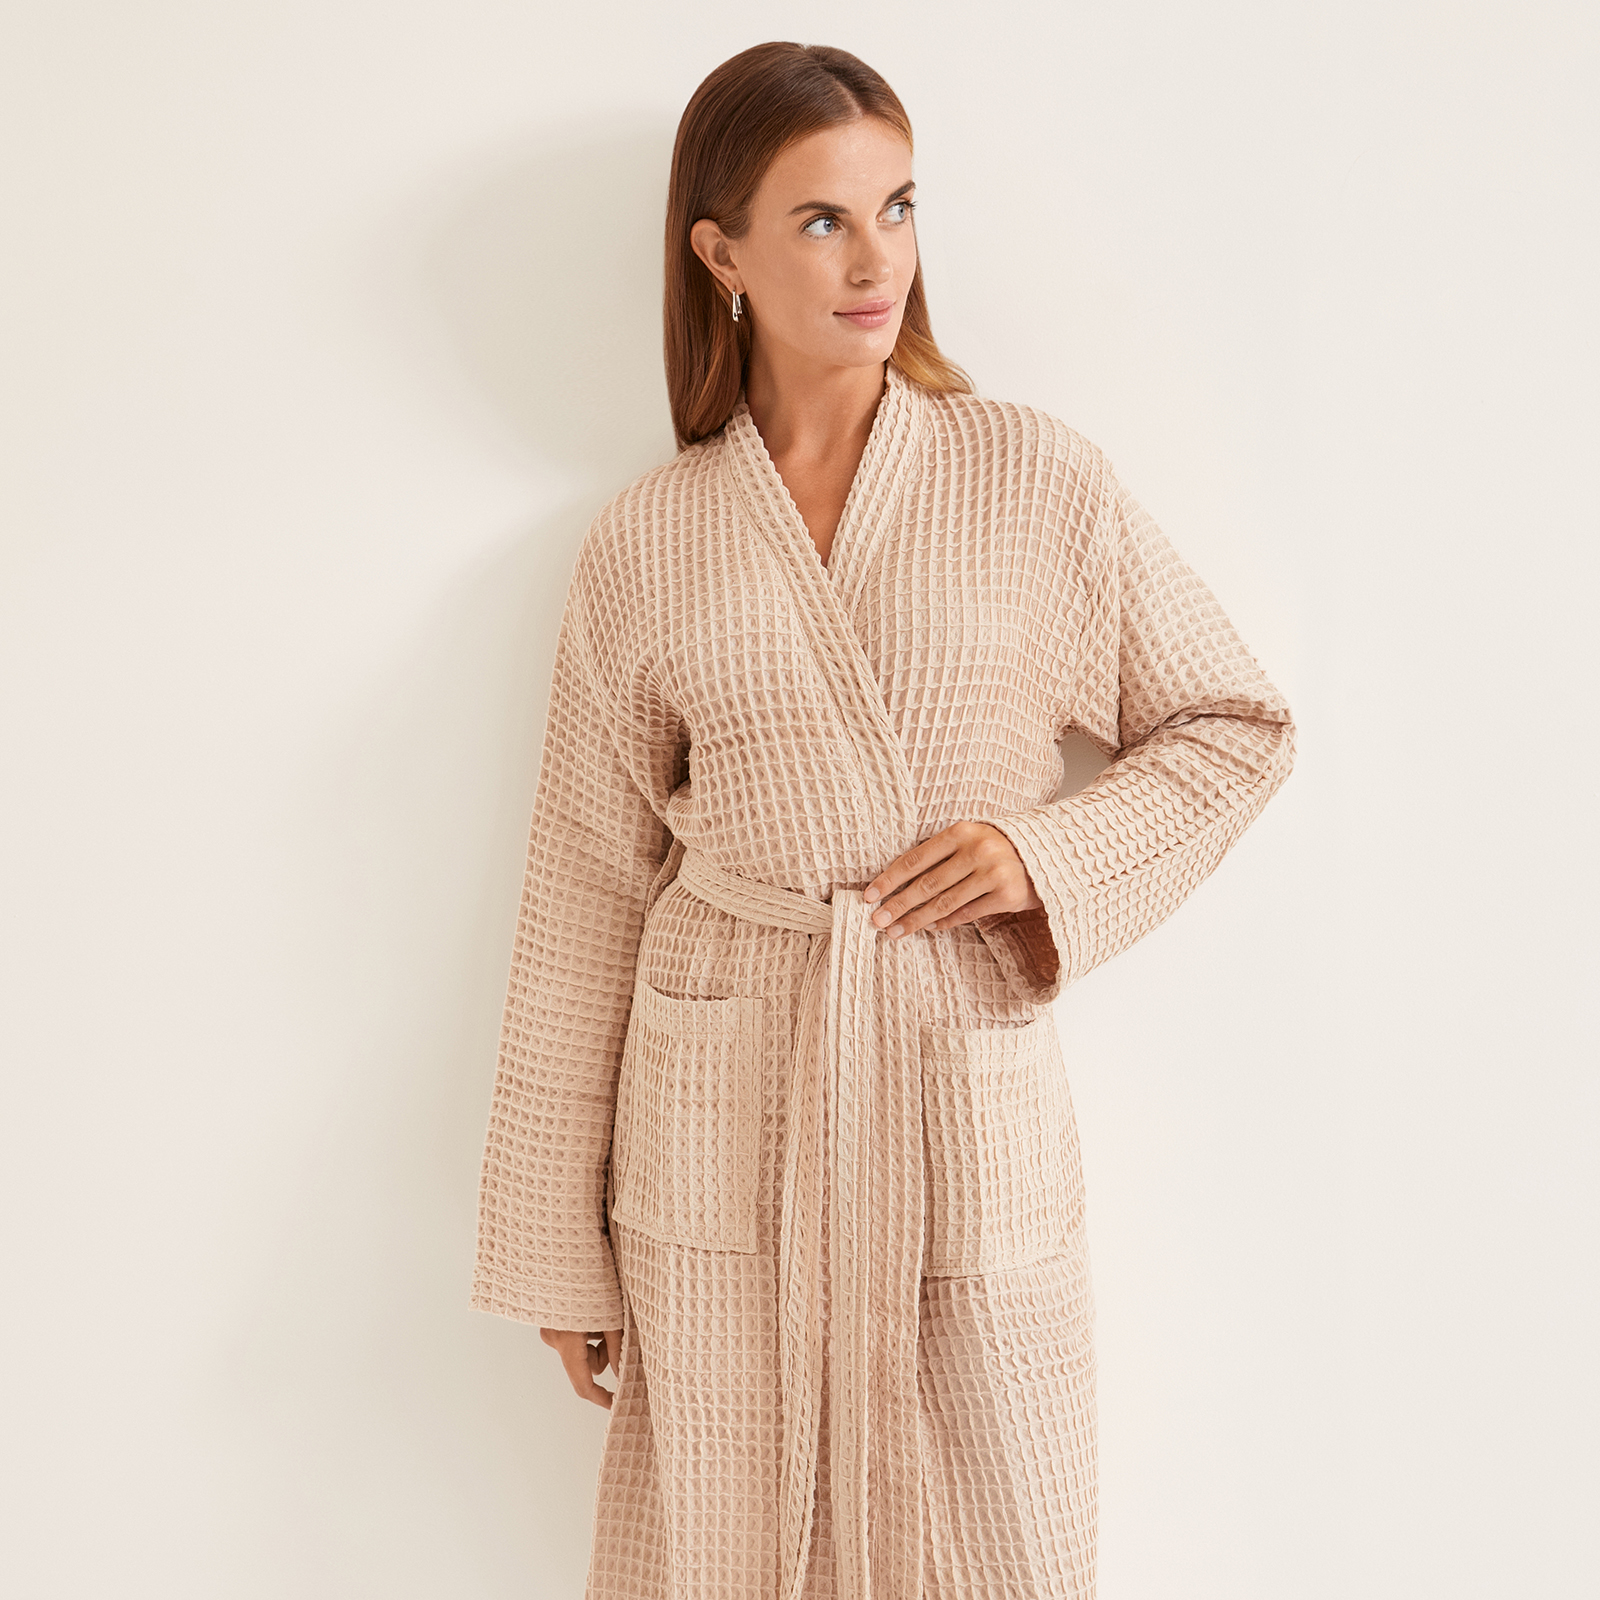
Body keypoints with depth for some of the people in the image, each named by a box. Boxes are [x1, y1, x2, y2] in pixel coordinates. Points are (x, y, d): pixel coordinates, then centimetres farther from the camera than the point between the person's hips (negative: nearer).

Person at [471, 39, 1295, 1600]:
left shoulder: (1039, 480, 0)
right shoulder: (644, 546, 2)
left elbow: (1236, 725, 8)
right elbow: (585, 899, 5)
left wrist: (1052, 855, -11)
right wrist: (561, 1241, 6)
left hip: (970, 1111, 0)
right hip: (725, 1129, 1)